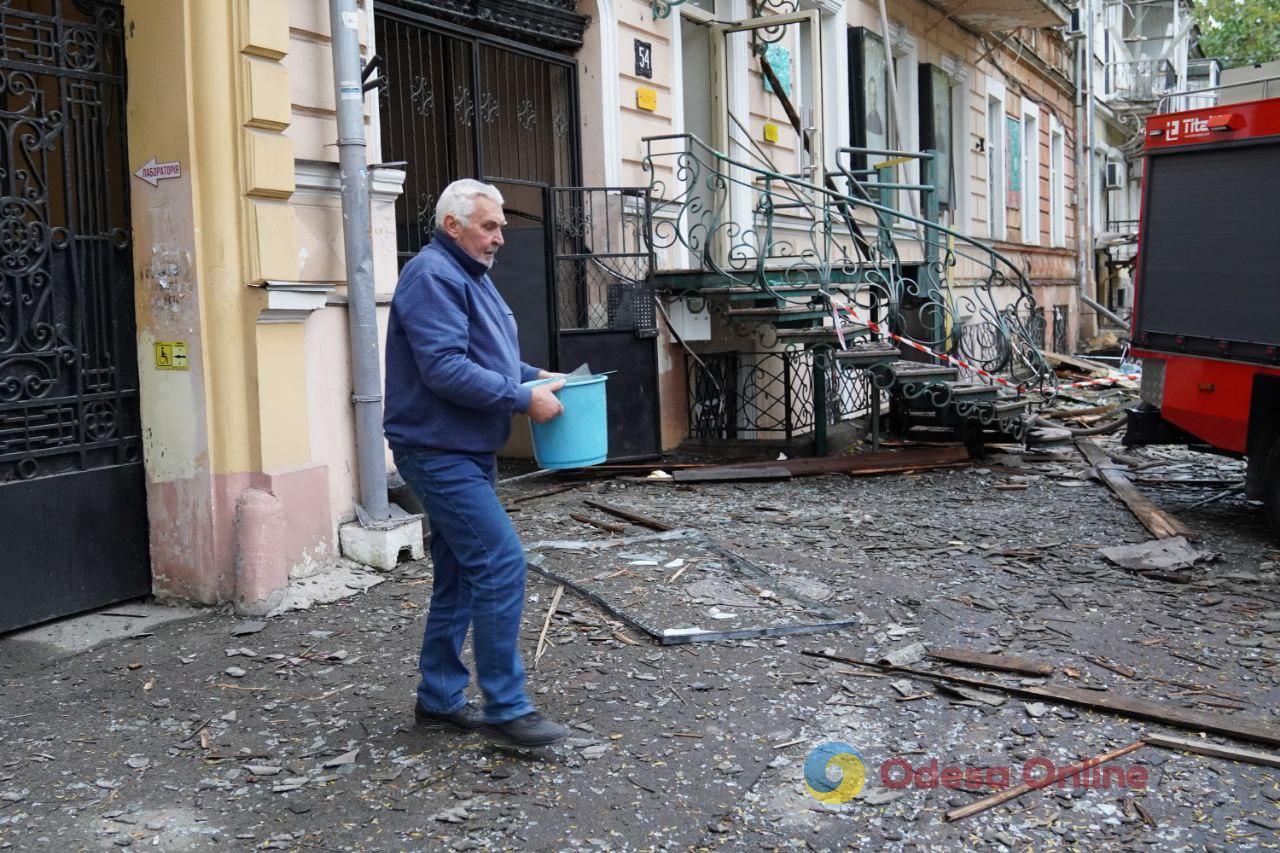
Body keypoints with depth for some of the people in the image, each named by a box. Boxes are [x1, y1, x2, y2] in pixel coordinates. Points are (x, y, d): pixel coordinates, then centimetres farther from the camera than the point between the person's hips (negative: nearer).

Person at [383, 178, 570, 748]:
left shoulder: (469, 275, 18)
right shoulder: (432, 276, -15)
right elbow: (446, 369, -25)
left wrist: (533, 375, 12)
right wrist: (525, 399, -21)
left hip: (465, 454, 11)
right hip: (439, 452, -11)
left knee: (459, 577, 14)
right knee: (501, 564, -14)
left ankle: (439, 699, 24)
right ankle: (505, 707, -6)